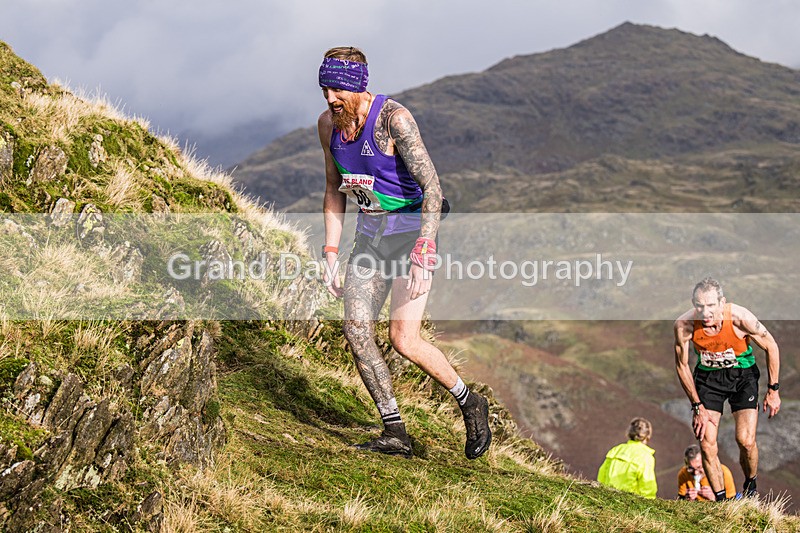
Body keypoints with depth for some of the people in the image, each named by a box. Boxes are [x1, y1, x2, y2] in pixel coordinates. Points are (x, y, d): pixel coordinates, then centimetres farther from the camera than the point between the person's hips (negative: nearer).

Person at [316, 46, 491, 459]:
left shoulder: (394, 118, -20)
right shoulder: (328, 123, 3)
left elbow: (432, 187, -24)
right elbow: (335, 190, 13)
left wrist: (421, 255, -31)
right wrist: (331, 254, 6)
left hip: (411, 229, -7)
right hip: (369, 235, 7)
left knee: (403, 339, -13)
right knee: (356, 330, -7)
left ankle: (469, 403, 11)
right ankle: (394, 433, 2)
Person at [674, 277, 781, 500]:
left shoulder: (740, 318, -29)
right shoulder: (684, 325, -25)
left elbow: (771, 347, -10)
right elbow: (682, 365, -8)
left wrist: (773, 391, -6)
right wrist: (697, 406, -8)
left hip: (743, 374, -1)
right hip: (707, 376, 1)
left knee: (746, 441, -12)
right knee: (707, 444, -8)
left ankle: (751, 485, 17)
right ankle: (721, 500, 8)